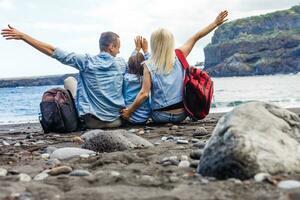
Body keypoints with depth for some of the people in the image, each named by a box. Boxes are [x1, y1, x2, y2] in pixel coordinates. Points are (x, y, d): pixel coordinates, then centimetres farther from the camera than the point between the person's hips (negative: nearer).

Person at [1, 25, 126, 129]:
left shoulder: (87, 62, -11)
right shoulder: (121, 63, -3)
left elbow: (52, 51, -12)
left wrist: (22, 36, -9)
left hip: (91, 121, -2)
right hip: (116, 120, 2)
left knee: (69, 80, 19)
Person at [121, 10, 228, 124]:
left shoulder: (149, 65, -11)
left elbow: (144, 94, -15)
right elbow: (196, 37, 4)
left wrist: (129, 110, -5)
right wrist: (216, 23, 12)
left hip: (160, 117, 0)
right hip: (180, 115, 1)